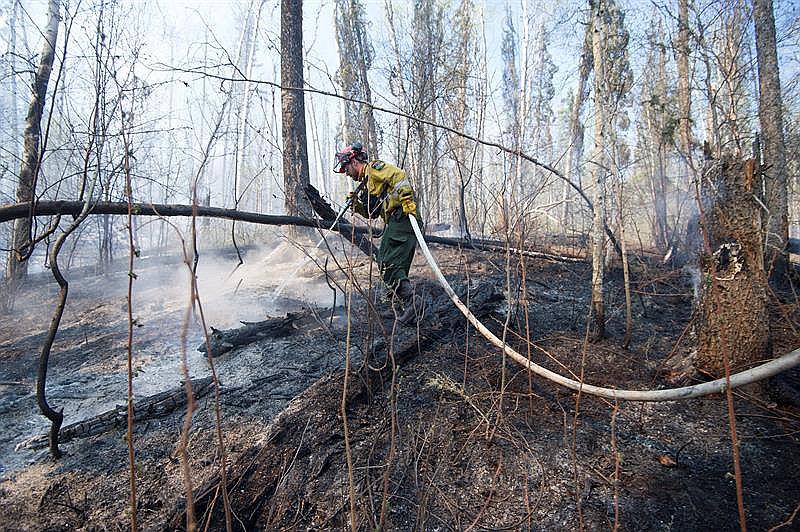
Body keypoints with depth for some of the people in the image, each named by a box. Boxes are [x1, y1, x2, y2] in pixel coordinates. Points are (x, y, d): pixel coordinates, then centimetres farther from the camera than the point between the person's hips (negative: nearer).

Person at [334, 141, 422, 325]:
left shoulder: (373, 168, 0)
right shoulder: (367, 182, 28)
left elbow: (399, 176, -16)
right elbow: (372, 212, 27)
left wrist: (406, 200, -26)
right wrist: (357, 203, 11)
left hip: (402, 218, -10)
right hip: (394, 222, 10)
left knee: (388, 265, -15)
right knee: (388, 265, 11)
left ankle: (411, 298, -15)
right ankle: (400, 307, 16)